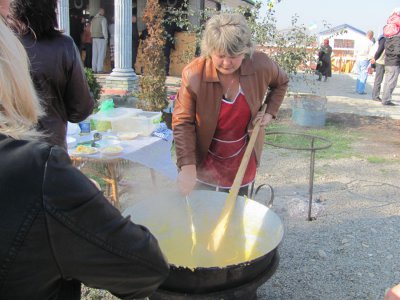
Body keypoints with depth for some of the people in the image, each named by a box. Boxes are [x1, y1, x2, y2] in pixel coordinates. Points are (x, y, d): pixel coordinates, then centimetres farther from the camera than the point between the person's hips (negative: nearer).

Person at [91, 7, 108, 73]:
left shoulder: (93, 19, 13)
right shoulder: (103, 19, -8)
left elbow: (91, 30, 16)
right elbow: (104, 29, -12)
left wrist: (93, 37, 19)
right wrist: (106, 38, -7)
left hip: (94, 38, 7)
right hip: (101, 38, -7)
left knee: (95, 54, 9)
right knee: (101, 54, -6)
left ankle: (94, 69, 10)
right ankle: (100, 69, -9)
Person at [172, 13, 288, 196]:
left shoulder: (261, 65, -15)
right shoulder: (193, 74, -23)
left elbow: (281, 83, 9)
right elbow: (182, 122, -18)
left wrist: (270, 112, -5)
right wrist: (187, 166, -27)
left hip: (243, 163, 2)